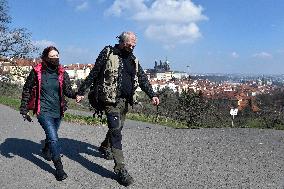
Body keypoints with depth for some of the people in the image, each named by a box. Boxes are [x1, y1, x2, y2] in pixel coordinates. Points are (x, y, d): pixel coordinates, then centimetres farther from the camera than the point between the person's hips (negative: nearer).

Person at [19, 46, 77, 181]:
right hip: (43, 111, -4)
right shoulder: (36, 72, -8)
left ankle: (46, 150, 54)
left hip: (58, 110, 4)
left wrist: (75, 95, -25)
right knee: (53, 138, -14)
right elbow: (27, 90, 0)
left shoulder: (62, 73, -1)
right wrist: (24, 109, -1)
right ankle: (59, 168, -4)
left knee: (51, 135, 22)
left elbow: (67, 90, -3)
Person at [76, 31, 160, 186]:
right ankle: (120, 168, -7)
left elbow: (142, 78, 13)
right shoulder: (108, 53, -3)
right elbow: (93, 74, -3)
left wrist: (152, 95, 1)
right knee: (116, 130, -11)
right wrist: (81, 92, -4)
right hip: (111, 99, -6)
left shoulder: (133, 60, 14)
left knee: (117, 127, 19)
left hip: (125, 100, 7)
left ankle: (105, 147, 48)